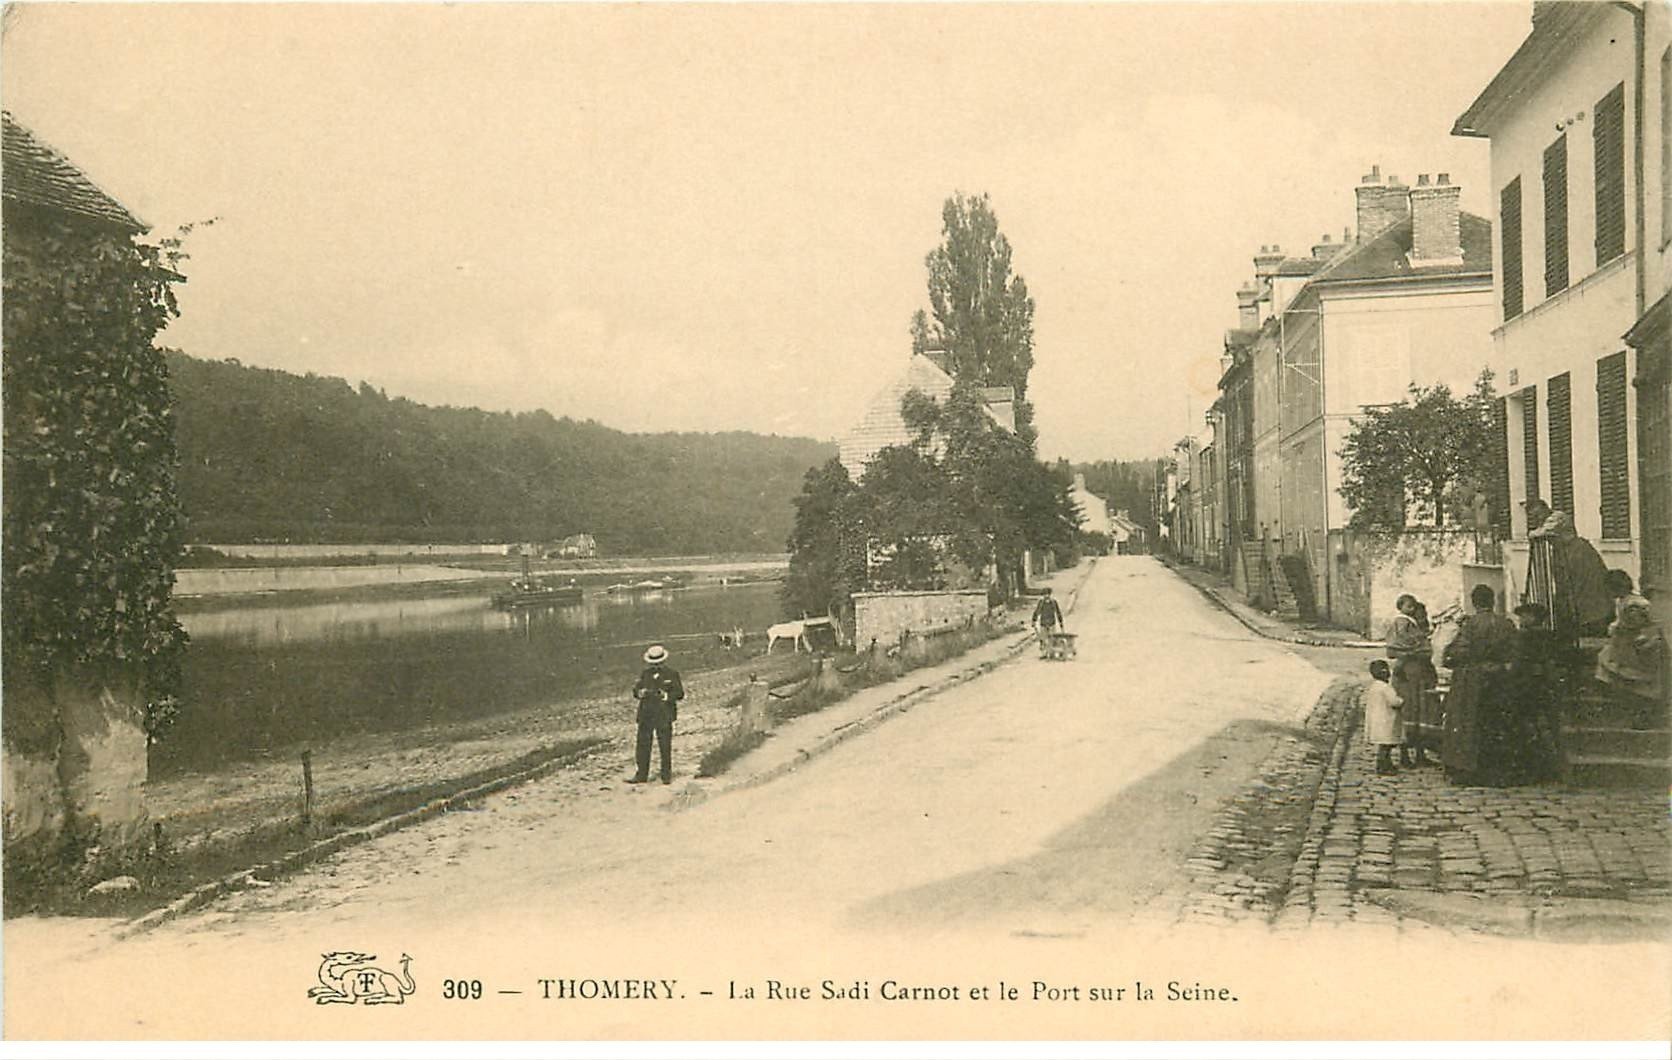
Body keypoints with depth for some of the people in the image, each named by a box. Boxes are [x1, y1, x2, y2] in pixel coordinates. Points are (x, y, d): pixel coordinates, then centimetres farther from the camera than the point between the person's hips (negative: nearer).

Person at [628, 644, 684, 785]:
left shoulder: (672, 674, 1)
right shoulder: (645, 673, 12)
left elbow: (680, 693, -3)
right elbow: (635, 690, 12)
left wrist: (666, 696, -20)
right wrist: (640, 693, -12)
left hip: (664, 716, -3)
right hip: (646, 715, 3)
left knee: (665, 747, 1)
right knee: (643, 745, 3)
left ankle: (667, 775, 10)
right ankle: (641, 775, 10)